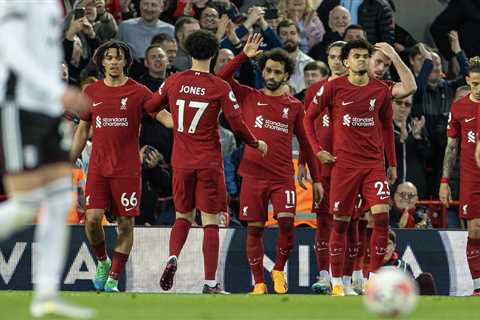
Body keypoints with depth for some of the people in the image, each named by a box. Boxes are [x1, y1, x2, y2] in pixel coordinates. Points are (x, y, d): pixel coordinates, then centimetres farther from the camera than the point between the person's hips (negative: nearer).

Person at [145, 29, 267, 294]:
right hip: (209, 163, -3)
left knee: (183, 217, 18)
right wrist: (256, 144, 8)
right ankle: (210, 282, -2)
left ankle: (173, 257, -10)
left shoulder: (173, 82, 1)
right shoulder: (220, 88, -8)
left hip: (181, 162, 3)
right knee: (210, 222, 1)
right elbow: (237, 124, -10)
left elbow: (150, 107, 15)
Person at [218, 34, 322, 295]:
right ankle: (259, 283, 9)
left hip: (283, 176, 0)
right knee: (254, 229, 0)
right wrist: (244, 56, -8)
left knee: (286, 222, -16)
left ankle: (279, 270, 7)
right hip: (253, 174, 0)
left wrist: (316, 179, 11)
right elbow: (222, 78, -3)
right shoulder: (250, 97, 8)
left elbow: (305, 143, 14)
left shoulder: (294, 106, 10)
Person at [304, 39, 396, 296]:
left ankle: (374, 277, -7)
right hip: (344, 164, -2)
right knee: (340, 222, 0)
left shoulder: (381, 90, 7)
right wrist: (317, 150, -2)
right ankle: (336, 283, 9)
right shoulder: (333, 88, 0)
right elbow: (309, 118, 8)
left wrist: (392, 163, 16)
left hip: (374, 164, 2)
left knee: (381, 216, -13)